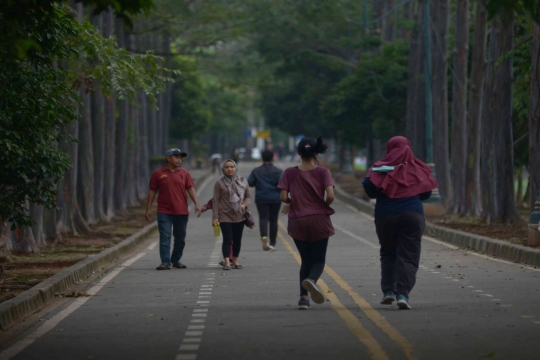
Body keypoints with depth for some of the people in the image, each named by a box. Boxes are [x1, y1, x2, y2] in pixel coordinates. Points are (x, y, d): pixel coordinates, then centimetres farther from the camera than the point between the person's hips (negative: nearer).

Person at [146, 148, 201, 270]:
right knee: (165, 237, -7)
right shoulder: (158, 173, 2)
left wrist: (196, 204, -12)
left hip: (182, 212, 3)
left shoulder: (184, 173, 8)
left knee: (180, 238, 9)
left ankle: (176, 260, 22)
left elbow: (190, 189, 3)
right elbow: (152, 192, 5)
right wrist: (148, 210, 2)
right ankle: (165, 262, -8)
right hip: (164, 212, -2)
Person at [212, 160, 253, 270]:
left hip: (239, 216, 3)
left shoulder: (243, 181, 7)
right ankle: (227, 262, -12)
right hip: (225, 216, -3)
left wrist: (244, 204, -10)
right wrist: (215, 217, -8)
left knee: (237, 239, 9)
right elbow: (215, 201, -3)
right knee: (227, 239, -9)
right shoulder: (220, 183, -2)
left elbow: (248, 197, 12)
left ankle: (235, 260, 21)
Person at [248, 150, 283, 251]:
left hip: (261, 198, 0)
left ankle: (264, 236, -34)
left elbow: (249, 183, -1)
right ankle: (272, 243, 12)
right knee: (273, 220, 8)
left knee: (263, 218, -4)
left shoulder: (256, 171, 2)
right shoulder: (278, 171, -2)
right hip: (275, 198, 0)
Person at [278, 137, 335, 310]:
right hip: (319, 220, -2)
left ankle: (304, 297, 2)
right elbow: (330, 195, -15)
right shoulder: (323, 172, -5)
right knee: (318, 260, 6)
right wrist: (324, 206, 5)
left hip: (298, 221, 2)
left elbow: (283, 197, -6)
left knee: (306, 260, 15)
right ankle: (311, 280, -28)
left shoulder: (290, 173, -1)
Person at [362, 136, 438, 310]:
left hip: (385, 216, 0)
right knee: (408, 256, -1)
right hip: (412, 215, 0)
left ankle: (388, 290, 9)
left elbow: (368, 186, -13)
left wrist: (381, 195, 6)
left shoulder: (381, 168, 1)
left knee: (388, 253, 19)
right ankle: (403, 294, -17)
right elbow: (426, 193, 6)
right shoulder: (417, 168, 5)